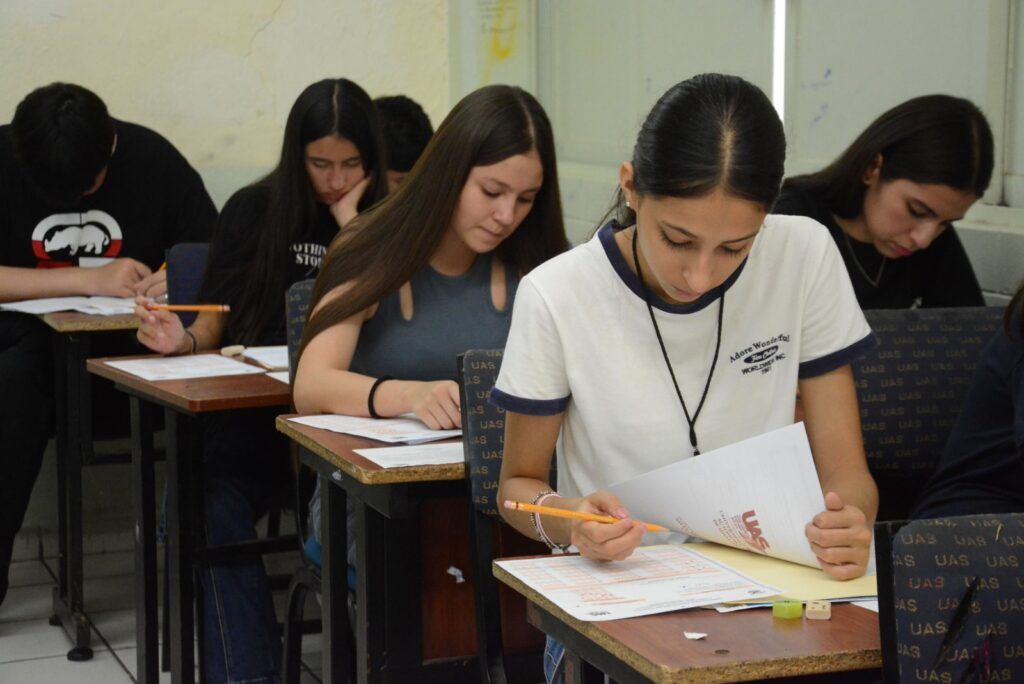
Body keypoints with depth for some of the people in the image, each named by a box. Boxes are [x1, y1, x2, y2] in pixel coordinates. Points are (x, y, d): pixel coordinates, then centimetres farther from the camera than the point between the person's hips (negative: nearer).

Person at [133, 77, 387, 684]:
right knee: (209, 503, -30)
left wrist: (352, 227, -5)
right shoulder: (254, 211, 11)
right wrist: (183, 341, -12)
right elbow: (216, 322, 11)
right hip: (255, 411, 1)